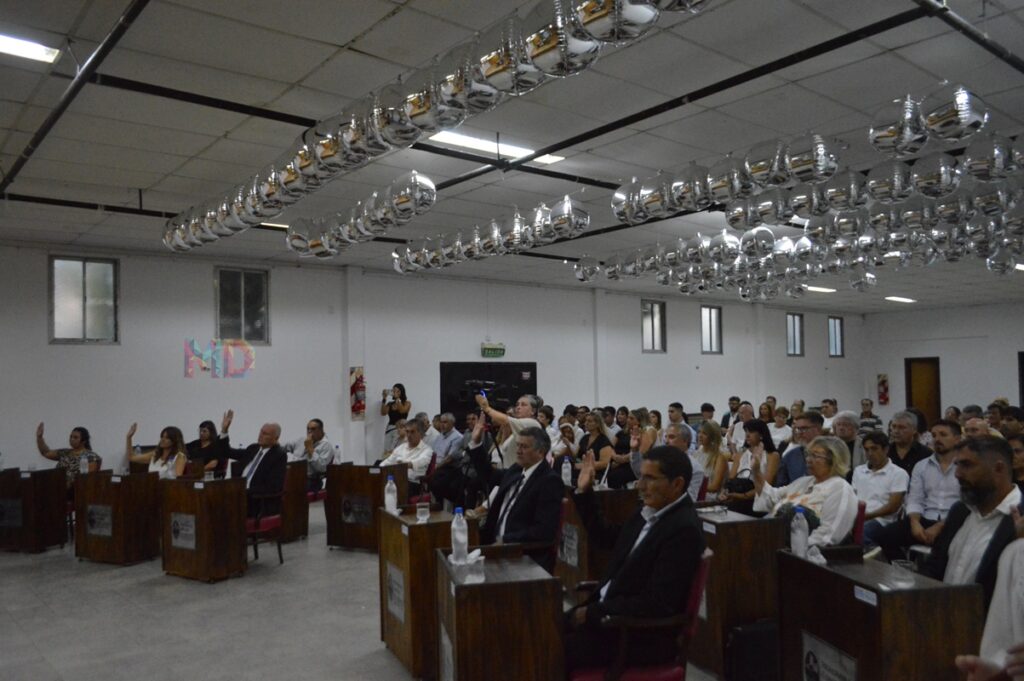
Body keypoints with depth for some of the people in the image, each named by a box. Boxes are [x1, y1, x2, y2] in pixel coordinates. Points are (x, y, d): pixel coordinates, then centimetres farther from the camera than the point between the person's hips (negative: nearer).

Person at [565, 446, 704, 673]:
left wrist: (592, 613, -18)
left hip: (645, 635, -8)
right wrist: (584, 492, 10)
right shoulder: (650, 511, 4)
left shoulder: (684, 530, -22)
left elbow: (656, 604, -24)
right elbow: (608, 538, 19)